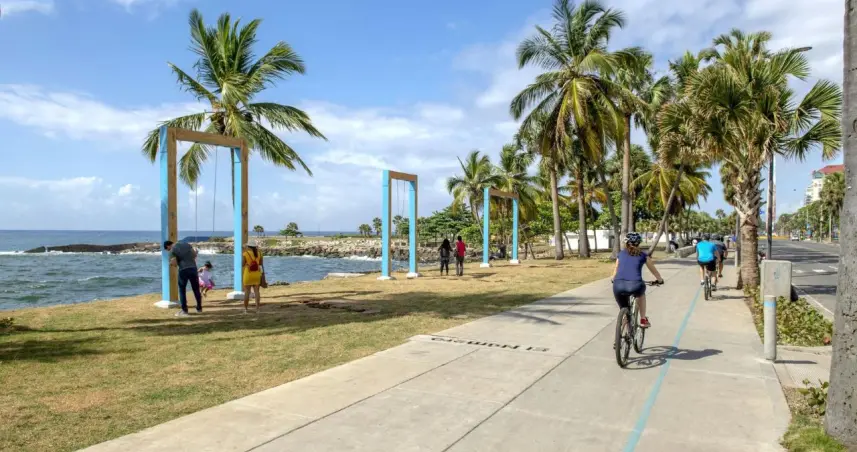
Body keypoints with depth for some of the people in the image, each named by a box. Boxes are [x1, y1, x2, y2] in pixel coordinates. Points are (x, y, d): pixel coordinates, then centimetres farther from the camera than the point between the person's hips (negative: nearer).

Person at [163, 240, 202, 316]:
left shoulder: (172, 250, -3)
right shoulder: (186, 243, 12)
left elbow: (174, 264, -9)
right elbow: (194, 254, 12)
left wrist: (171, 263, 13)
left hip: (183, 270, -5)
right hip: (193, 268, 5)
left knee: (182, 290, 8)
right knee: (196, 289, 13)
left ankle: (184, 310, 7)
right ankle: (199, 308, 21)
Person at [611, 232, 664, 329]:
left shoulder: (621, 254, 23)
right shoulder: (642, 255, 19)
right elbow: (654, 271, 31)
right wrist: (660, 280, 50)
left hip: (618, 286, 1)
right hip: (635, 285, -1)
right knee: (641, 294, 36)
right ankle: (643, 319, 33)